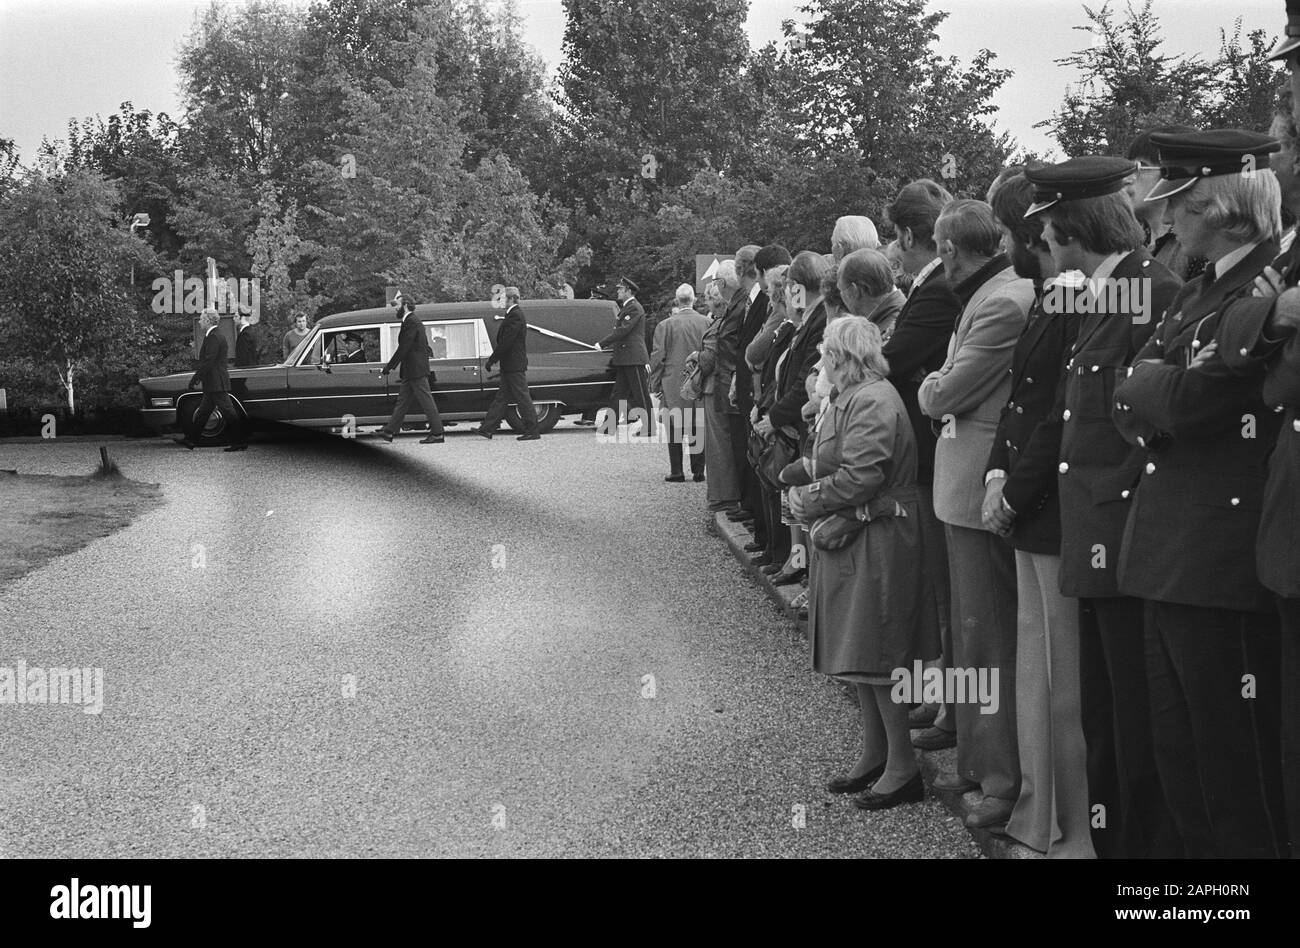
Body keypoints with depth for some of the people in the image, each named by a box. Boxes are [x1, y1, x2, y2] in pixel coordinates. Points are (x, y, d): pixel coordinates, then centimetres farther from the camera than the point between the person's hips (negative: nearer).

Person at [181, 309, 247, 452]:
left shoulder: (214, 337, -17)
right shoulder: (214, 336, 16)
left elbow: (208, 362, -22)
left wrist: (194, 380, -18)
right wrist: (197, 378, 20)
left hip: (216, 383, -11)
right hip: (213, 384, 11)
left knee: (228, 411, -6)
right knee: (203, 411, 14)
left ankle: (241, 442, -4)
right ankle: (190, 440, 20)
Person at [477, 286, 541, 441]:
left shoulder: (515, 316, -17)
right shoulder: (514, 314, 15)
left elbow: (505, 343, -21)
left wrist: (491, 360, -14)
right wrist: (491, 358, 16)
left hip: (515, 367, -10)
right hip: (511, 367, 10)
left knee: (522, 397, -5)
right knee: (501, 397, 10)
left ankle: (532, 432, 0)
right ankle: (487, 429, 12)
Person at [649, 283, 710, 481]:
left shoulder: (666, 325, -8)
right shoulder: (706, 323, -2)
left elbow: (657, 358, -5)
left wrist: (655, 385, 3)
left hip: (673, 385, -2)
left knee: (674, 430, 6)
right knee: (698, 428, 9)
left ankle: (676, 471, 5)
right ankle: (698, 470, 11)